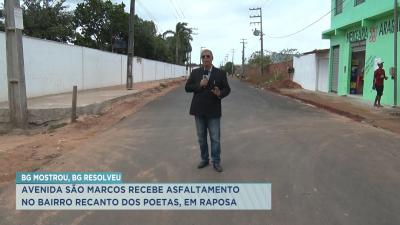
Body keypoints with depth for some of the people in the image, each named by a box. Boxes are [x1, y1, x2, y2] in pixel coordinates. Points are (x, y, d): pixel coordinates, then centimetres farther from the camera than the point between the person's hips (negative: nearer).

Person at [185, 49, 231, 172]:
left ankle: (216, 162, 13)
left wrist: (220, 94, -22)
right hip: (199, 110, 2)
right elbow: (187, 88, 1)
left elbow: (227, 89, 0)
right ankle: (204, 159, 25)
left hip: (213, 111, -2)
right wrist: (199, 85, -15)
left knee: (215, 138, 1)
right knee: (201, 138, 11)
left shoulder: (220, 73, 0)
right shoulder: (195, 72, 4)